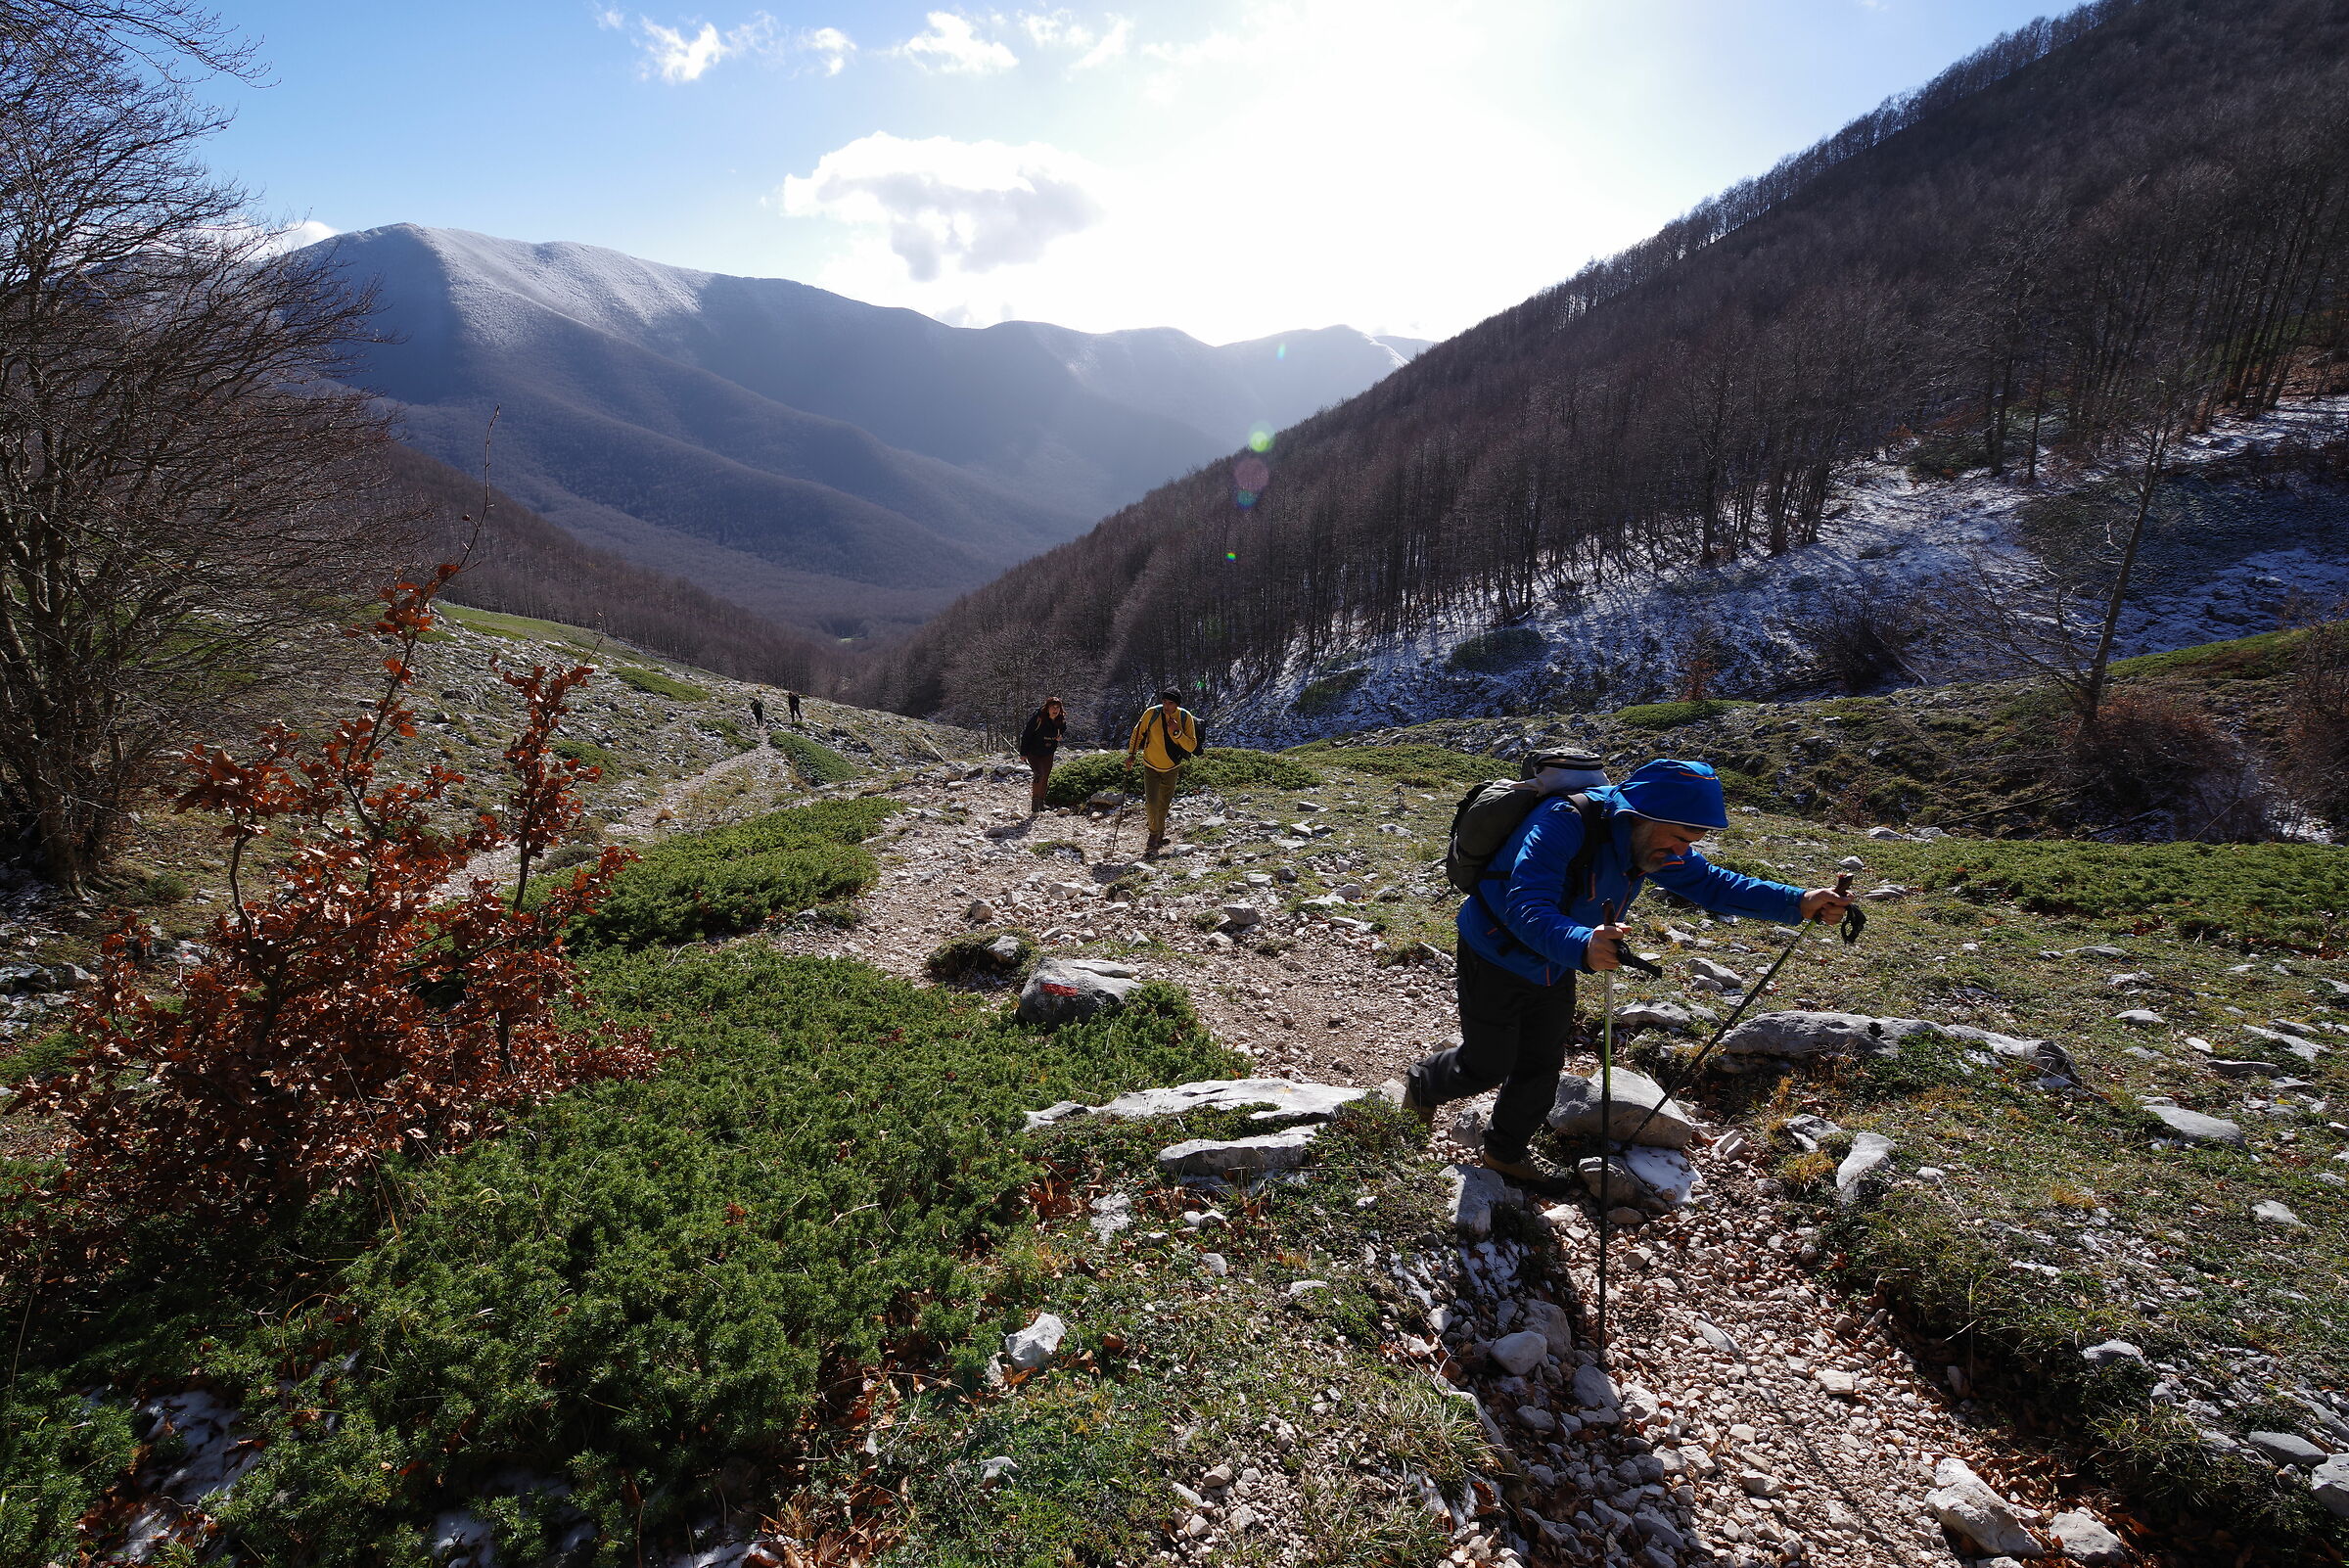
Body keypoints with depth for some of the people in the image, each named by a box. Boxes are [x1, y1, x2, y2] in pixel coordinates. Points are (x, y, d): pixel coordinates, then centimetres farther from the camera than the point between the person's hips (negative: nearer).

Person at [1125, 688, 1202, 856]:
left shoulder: (1185, 718, -16)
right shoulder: (1151, 713, -19)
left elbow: (1192, 747, -17)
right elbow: (1138, 732, -1)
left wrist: (1177, 732, -29)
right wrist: (1131, 753, -3)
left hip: (1172, 768, 2)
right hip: (1151, 765, -1)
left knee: (1164, 803, 16)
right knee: (1151, 801, -13)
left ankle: (1159, 832, 38)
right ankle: (1155, 834, 8)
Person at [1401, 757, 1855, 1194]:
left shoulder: (1653, 841, -10)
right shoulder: (1564, 824, -37)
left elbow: (1709, 883, -1)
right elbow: (1526, 908, -46)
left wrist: (1799, 903, -13)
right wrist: (1582, 946, -65)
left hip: (1553, 967, 7)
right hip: (1497, 957, -7)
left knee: (1542, 1065, 16)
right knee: (1487, 1066, 5)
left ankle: (1508, 1151, 39)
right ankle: (1422, 1082, 37)